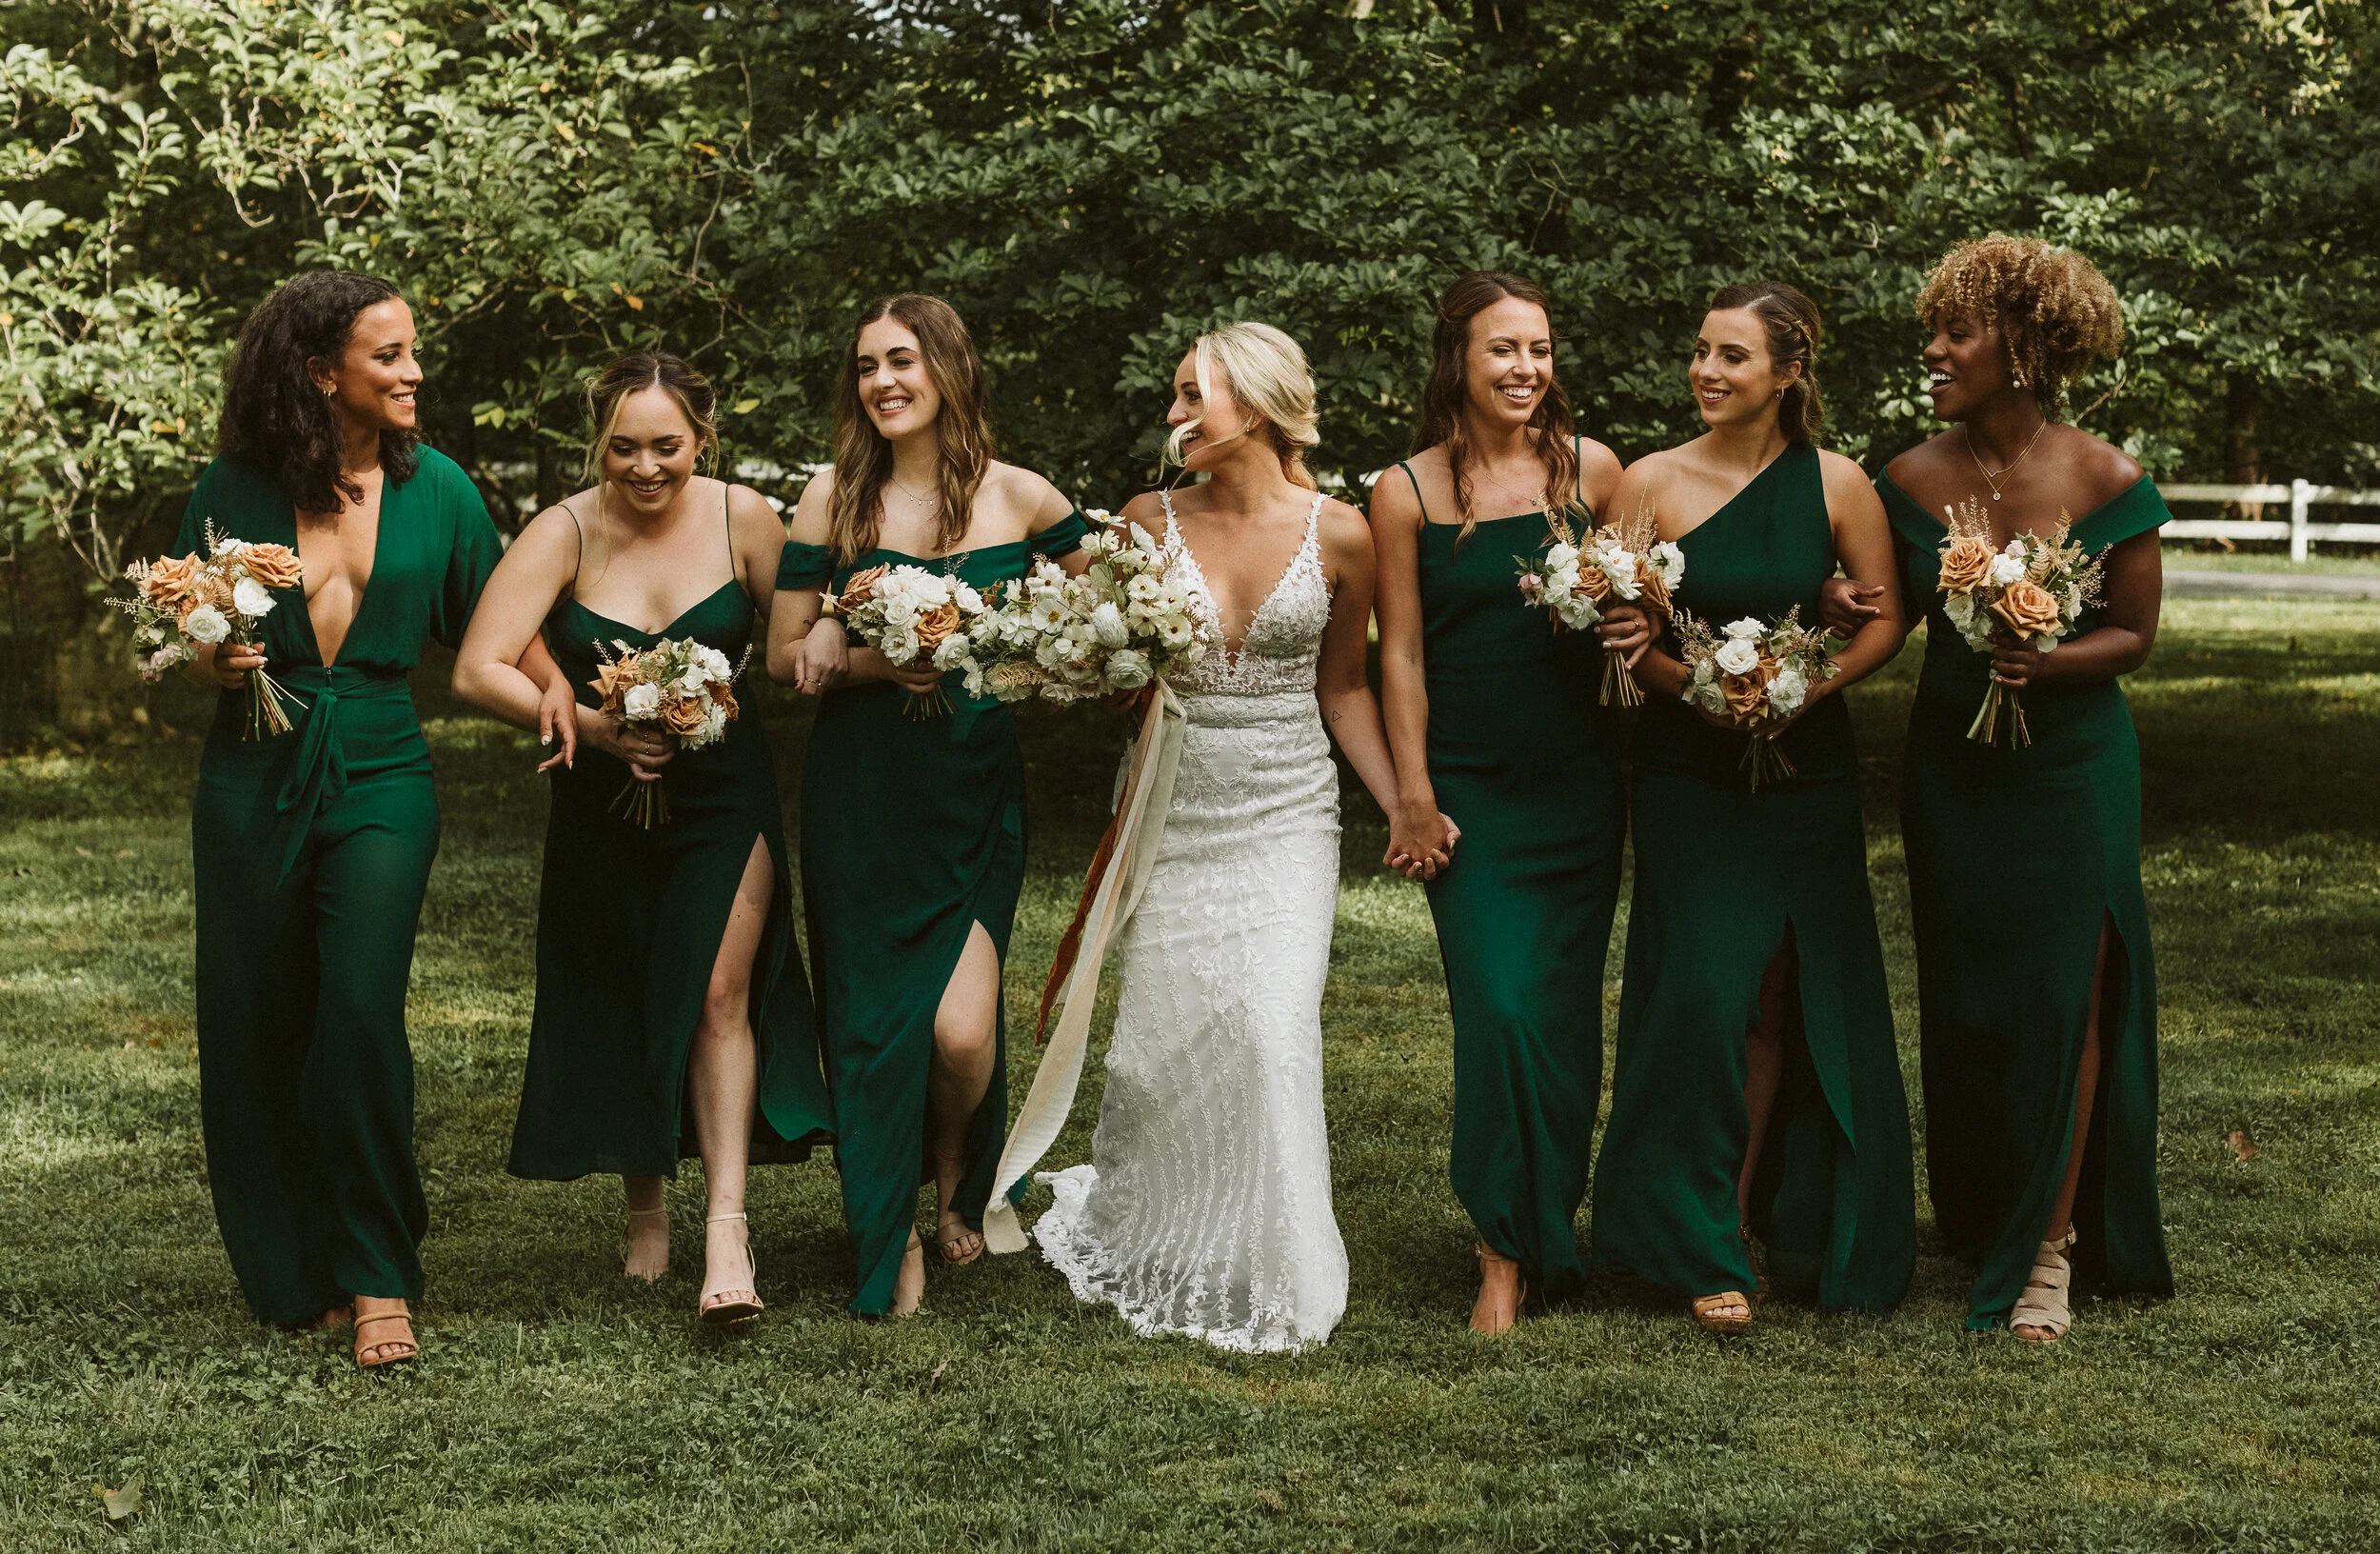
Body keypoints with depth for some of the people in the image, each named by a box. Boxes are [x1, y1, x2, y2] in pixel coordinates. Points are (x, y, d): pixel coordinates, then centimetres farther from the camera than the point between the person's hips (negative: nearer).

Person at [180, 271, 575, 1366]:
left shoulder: (435, 486, 3)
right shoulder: (234, 486, 0)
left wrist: (549, 683, -6)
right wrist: (216, 660, -13)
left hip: (381, 774, -1)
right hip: (254, 779, 1)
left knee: (361, 1010, -17)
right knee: (254, 1031, 5)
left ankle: (378, 1277, -4)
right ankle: (292, 1277, 22)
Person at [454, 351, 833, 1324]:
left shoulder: (742, 518, -9)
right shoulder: (566, 533, -14)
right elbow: (479, 670, -20)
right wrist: (594, 724, -29)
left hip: (724, 790, -1)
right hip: (604, 799, 1)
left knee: (718, 993, -13)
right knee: (619, 1006, 11)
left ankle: (726, 1232, -15)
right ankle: (644, 1207, 31)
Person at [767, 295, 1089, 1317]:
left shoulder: (1019, 499, 0)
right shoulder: (836, 498, 0)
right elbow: (783, 656, 1)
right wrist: (874, 662, -16)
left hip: (975, 791, 0)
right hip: (859, 794, 0)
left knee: (961, 1028, -12)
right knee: (872, 1019, 2)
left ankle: (955, 1174, 23)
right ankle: (890, 1239, 23)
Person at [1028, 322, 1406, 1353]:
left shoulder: (1338, 534, -1)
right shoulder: (1152, 522, 1)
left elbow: (1343, 686, 9)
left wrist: (1404, 805, 2)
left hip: (1286, 814, -1)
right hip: (1173, 811, 1)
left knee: (1272, 1029, -12)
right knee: (1163, 1035, 2)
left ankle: (1265, 1277, 3)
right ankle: (1135, 1240, 27)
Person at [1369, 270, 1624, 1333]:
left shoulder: (1591, 470, 3)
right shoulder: (1408, 492, -3)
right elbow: (1401, 653, -1)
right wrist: (1413, 796, -5)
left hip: (1580, 785, 2)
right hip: (1470, 789, -2)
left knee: (1565, 1013, 6)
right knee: (1500, 1010, -11)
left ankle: (1550, 1233, 22)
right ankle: (1505, 1256, -1)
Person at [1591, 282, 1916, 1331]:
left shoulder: (1837, 486, -2)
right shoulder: (1650, 484, -4)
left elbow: (1885, 618, 3)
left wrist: (1810, 682, -13)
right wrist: (1701, 685, -18)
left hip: (1804, 764, 1)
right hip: (1687, 769, -1)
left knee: (1784, 996, 6)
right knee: (1700, 993, -9)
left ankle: (1769, 1215, 24)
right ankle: (1704, 1250, 2)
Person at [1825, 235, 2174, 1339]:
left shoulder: (2107, 483, -11)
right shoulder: (1912, 482, -4)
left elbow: (2133, 635, -5)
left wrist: (2045, 663, -23)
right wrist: (1840, 612, -13)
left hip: (2074, 765, -2)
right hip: (1952, 764, 3)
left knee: (2068, 997, -3)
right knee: (1964, 1005, 9)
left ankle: (2049, 1252, 6)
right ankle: (1981, 1228, 28)